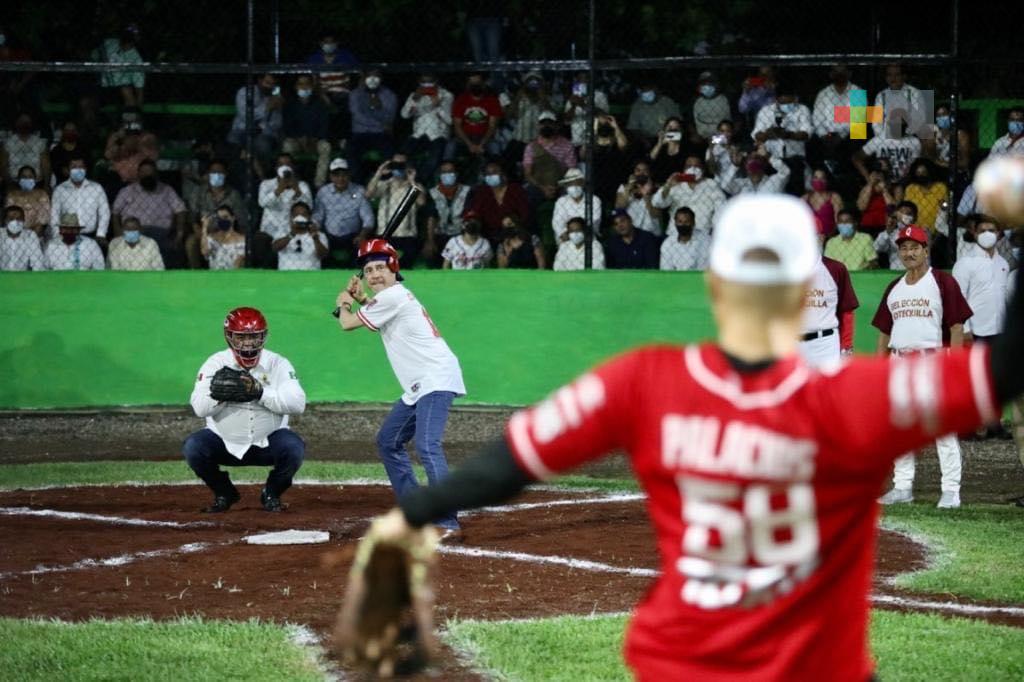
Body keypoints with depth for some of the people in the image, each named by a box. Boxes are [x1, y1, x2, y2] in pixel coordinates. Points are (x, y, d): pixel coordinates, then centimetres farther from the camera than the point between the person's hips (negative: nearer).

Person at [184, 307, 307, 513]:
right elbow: (199, 408, -16)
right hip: (224, 442, 1)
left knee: (293, 448, -29)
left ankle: (272, 494, 2)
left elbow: (298, 403, -20)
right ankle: (224, 494, 5)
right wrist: (219, 393, -35)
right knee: (192, 448, -25)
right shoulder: (216, 363, -4)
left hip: (268, 441, -1)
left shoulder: (277, 363, -6)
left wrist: (260, 392, -31)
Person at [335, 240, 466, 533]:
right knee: (388, 440, 20)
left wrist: (343, 303, 18)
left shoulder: (393, 296, -12)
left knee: (427, 446, -25)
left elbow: (348, 323, -4)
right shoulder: (395, 295, 17)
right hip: (419, 386, 11)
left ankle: (446, 519, -31)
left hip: (435, 377, -11)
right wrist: (360, 299, 18)